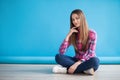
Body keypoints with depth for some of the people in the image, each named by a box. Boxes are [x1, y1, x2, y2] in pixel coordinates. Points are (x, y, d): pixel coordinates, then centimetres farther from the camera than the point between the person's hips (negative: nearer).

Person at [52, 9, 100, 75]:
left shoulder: (92, 33, -9)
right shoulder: (72, 34, -1)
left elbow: (90, 53, -17)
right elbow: (61, 52, -10)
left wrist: (77, 63, -30)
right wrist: (68, 35, -16)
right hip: (76, 60, 3)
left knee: (95, 60, -36)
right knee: (58, 57, -21)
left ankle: (67, 69, -29)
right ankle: (85, 69, -28)